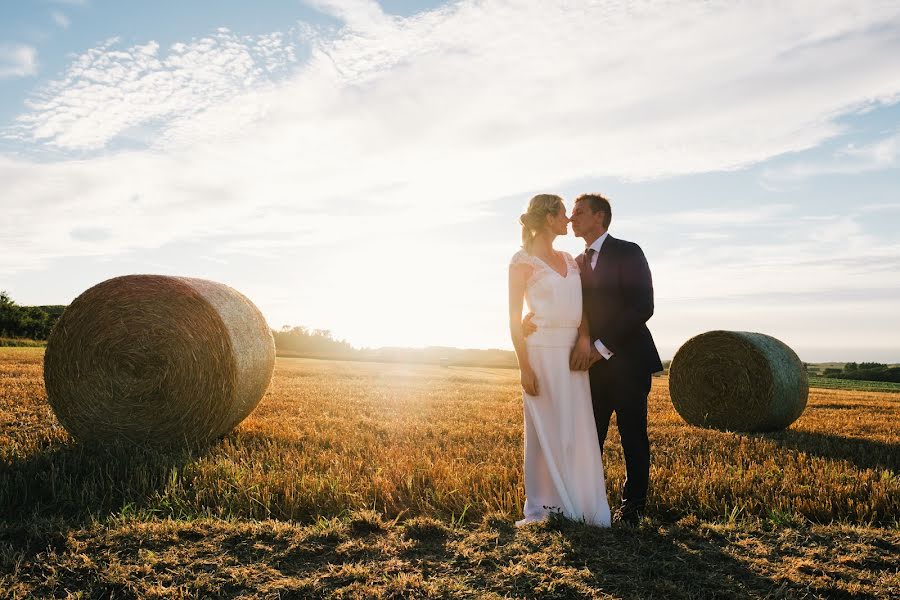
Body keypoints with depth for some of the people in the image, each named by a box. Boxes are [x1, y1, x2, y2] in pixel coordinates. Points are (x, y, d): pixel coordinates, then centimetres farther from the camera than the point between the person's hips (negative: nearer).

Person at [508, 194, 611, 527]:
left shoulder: (568, 260, 16)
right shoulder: (523, 261, -4)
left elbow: (582, 308, 13)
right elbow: (514, 317, -8)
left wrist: (585, 340, -6)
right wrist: (524, 368, -14)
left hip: (573, 353, 6)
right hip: (542, 352, -6)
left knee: (578, 431, 8)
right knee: (546, 431, 0)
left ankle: (580, 504, 19)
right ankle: (543, 508, 13)